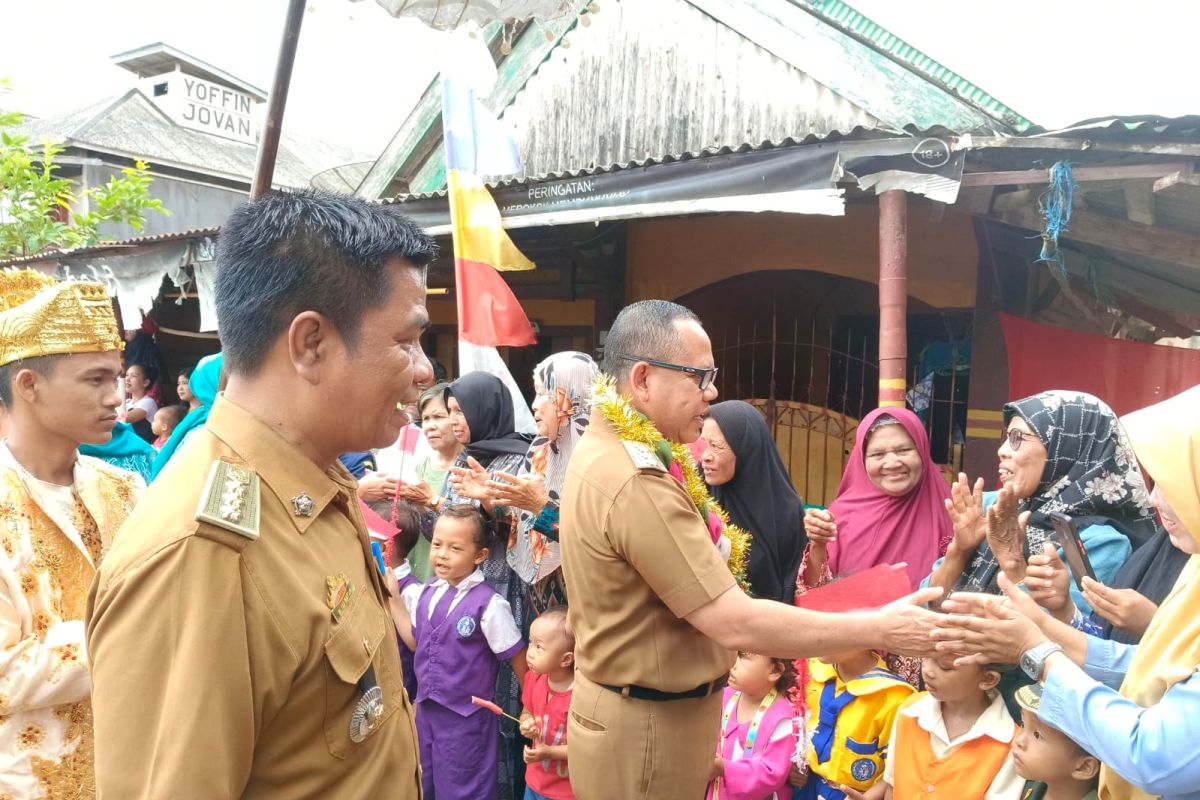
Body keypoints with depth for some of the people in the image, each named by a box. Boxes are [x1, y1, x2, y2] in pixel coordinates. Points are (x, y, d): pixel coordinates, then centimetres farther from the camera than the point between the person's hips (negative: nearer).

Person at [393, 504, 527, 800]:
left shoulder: (488, 604, -21)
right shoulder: (425, 594, -1)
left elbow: (518, 659, -13)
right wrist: (394, 598, 5)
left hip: (466, 718, -6)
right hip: (426, 709, 7)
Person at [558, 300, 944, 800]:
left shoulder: (607, 451, 5)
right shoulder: (636, 481, -29)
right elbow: (735, 624, -29)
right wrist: (878, 629, -20)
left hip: (636, 708, 9)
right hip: (646, 726, -9)